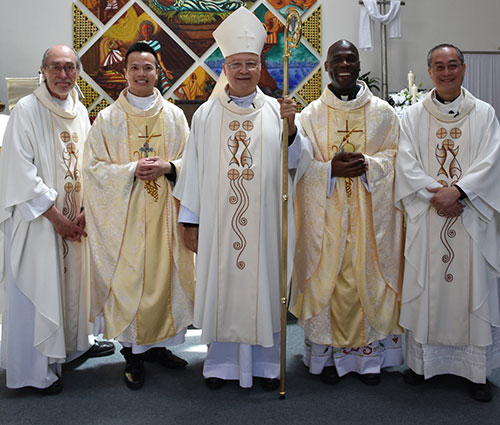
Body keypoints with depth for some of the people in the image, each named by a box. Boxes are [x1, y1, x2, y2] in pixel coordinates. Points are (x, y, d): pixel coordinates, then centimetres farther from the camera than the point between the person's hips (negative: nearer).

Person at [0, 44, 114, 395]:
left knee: (74, 280, 17)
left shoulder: (80, 112, 8)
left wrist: (85, 210, -5)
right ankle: (36, 368, 15)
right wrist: (56, 217, -16)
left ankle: (75, 342, 36)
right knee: (37, 290, 1)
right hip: (36, 220, -6)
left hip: (74, 220, 6)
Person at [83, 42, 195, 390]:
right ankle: (134, 353, 14)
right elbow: (95, 166, -1)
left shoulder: (174, 115, 8)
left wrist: (168, 167, -12)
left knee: (164, 275, 6)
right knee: (128, 278, -1)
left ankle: (157, 344, 24)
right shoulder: (108, 118, 4)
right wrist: (132, 170, -16)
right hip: (124, 214, -2)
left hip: (165, 212, 2)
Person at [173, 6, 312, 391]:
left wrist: (291, 128, -21)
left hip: (265, 221, 0)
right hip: (218, 220, 0)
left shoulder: (276, 111, 4)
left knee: (263, 285, 7)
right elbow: (194, 169, 4)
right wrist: (190, 220, 2)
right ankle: (222, 361, 24)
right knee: (220, 286, 7)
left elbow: (297, 164, -4)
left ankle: (266, 362, 24)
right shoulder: (206, 114, 5)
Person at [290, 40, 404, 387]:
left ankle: (371, 352, 18)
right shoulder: (311, 114, 5)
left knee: (369, 275, 3)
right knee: (328, 277, 2)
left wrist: (366, 163, -15)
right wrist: (331, 168, -16)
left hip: (371, 213, 1)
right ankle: (330, 353, 16)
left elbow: (395, 156, 4)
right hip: (326, 215, 0)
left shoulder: (383, 112, 7)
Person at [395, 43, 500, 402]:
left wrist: (457, 191, -16)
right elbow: (407, 164, -2)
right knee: (425, 285, 4)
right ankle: (422, 360, 18)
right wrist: (436, 196, -14)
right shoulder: (414, 116, 7)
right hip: (426, 216, 0)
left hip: (470, 216, 0)